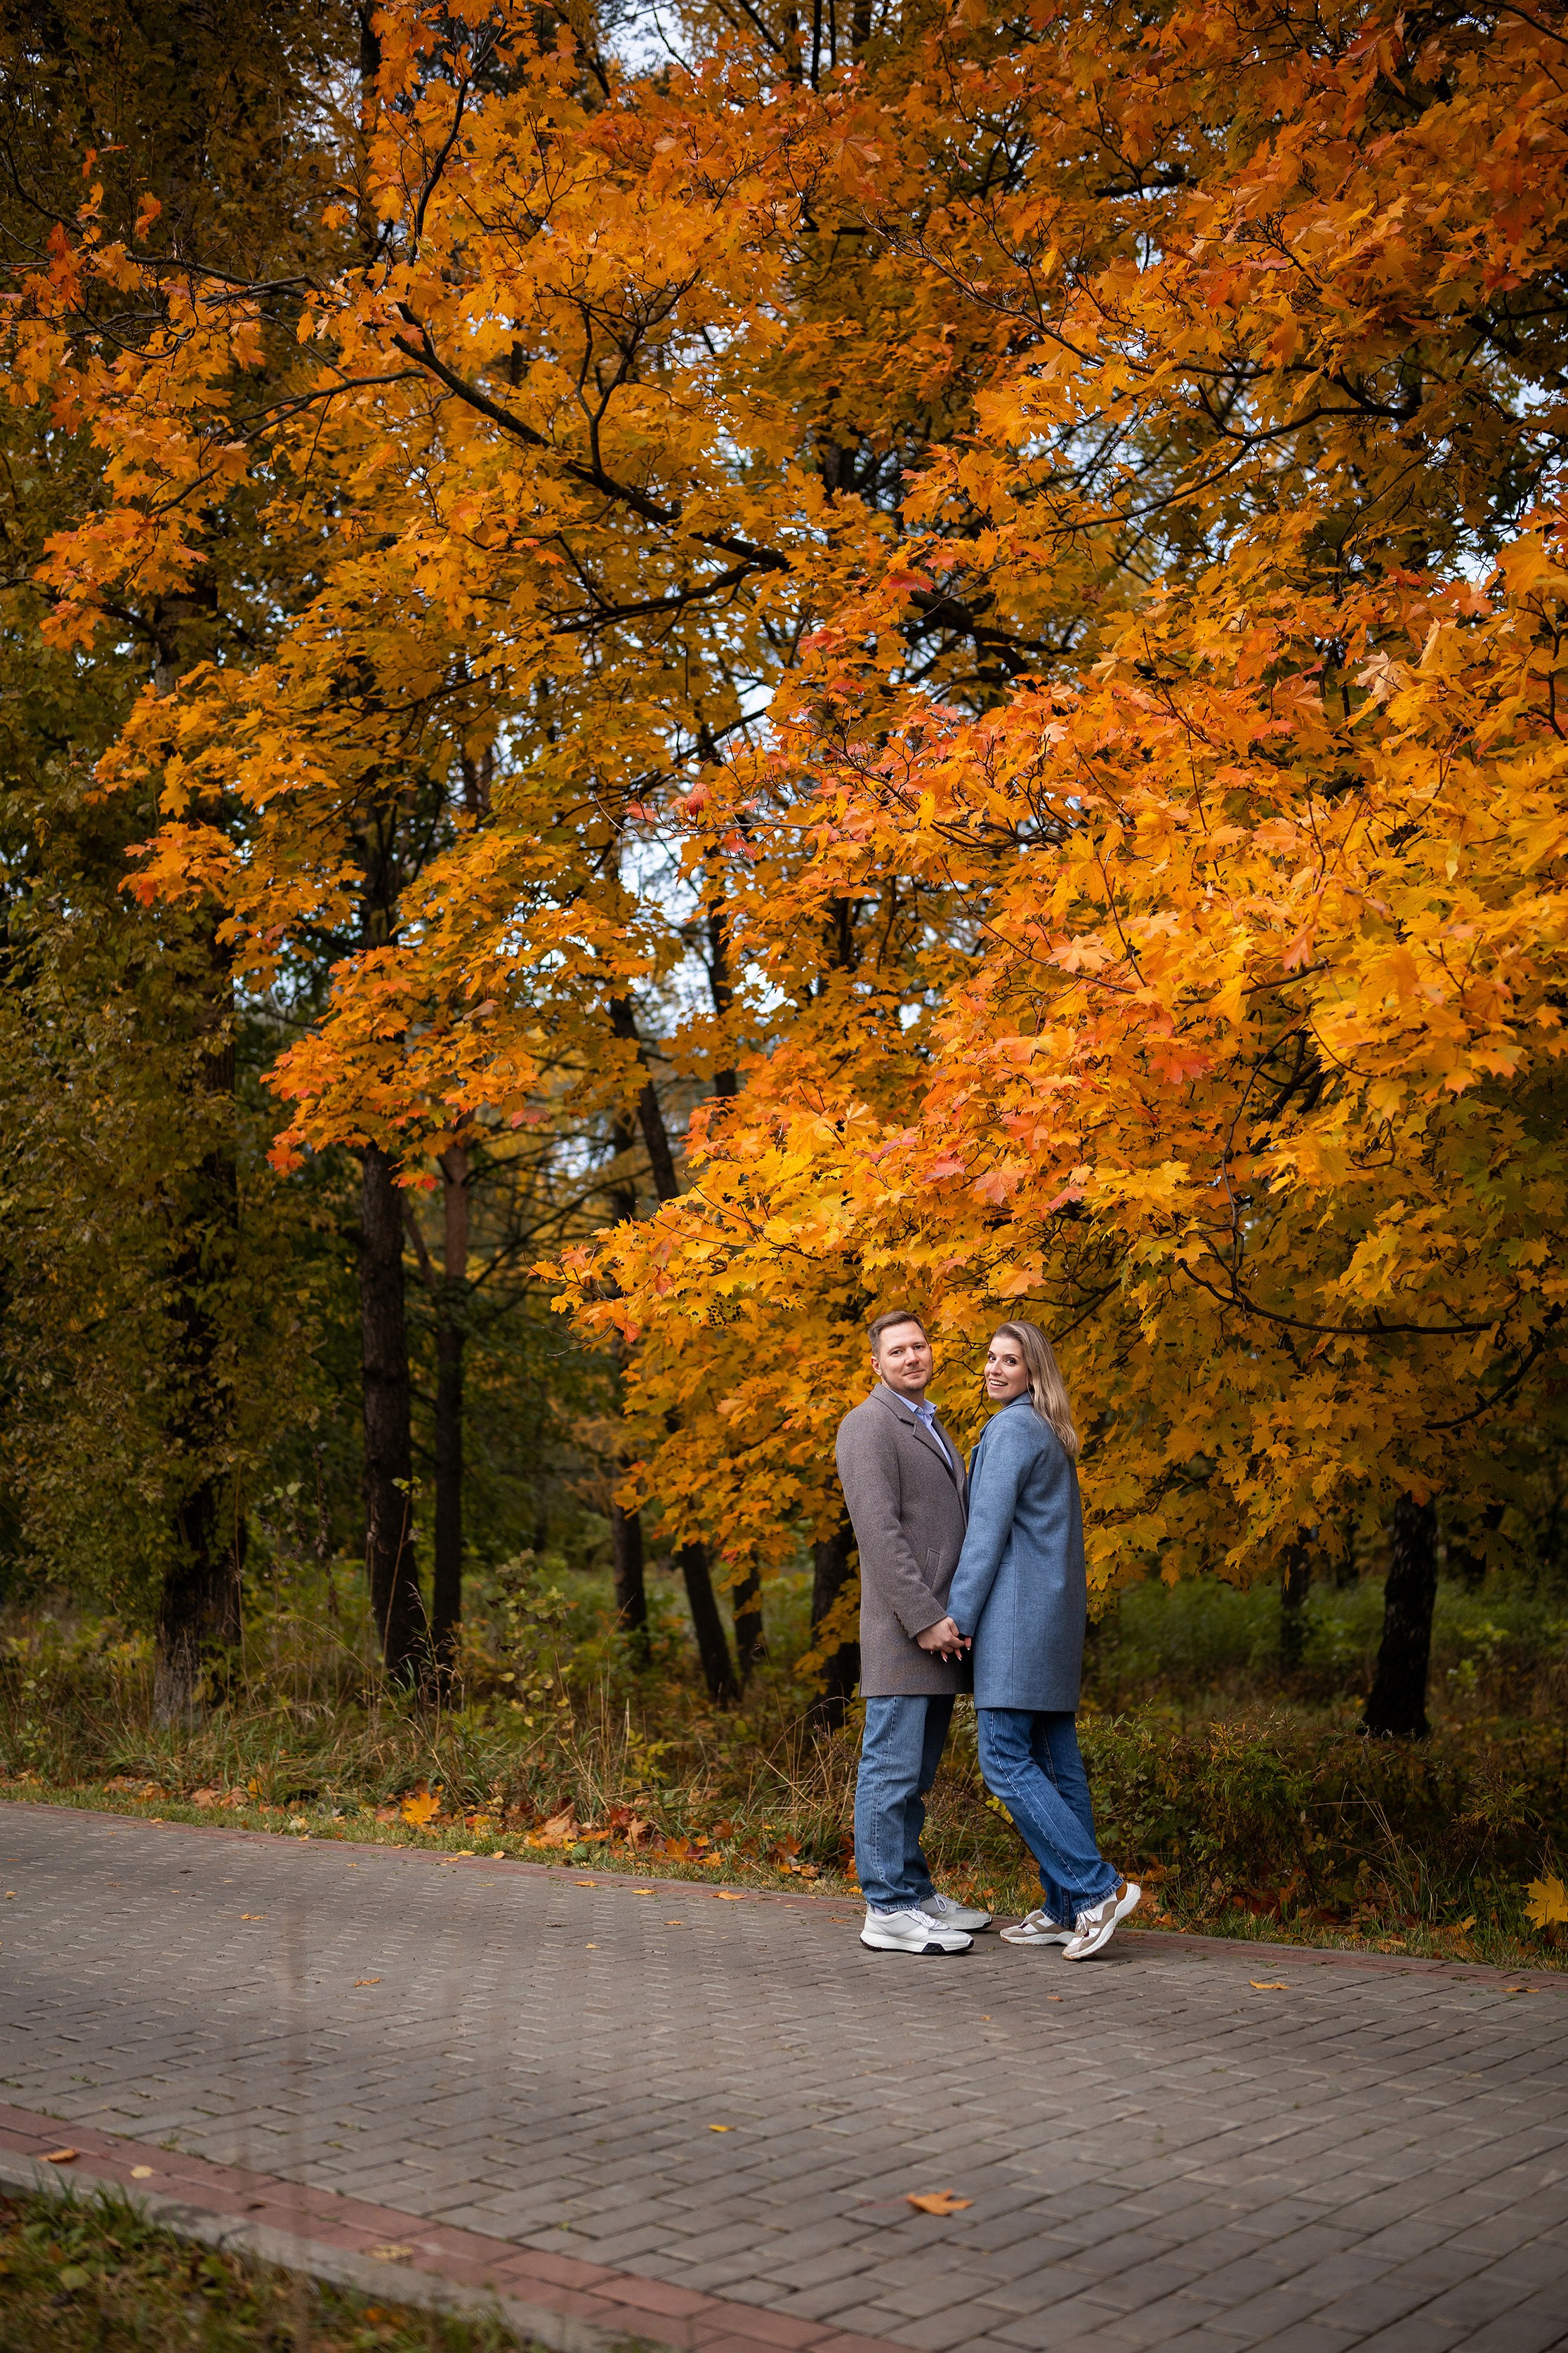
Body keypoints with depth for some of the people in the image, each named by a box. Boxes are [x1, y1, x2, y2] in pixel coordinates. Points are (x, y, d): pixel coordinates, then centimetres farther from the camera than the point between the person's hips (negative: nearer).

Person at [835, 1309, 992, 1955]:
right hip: (903, 1633, -9)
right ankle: (888, 1910, -3)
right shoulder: (868, 1426, -8)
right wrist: (925, 1618, -21)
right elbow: (879, 1533, -17)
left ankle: (915, 1893, 20)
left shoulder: (932, 1430, 22)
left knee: (914, 1774, 13)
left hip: (939, 1629, 9)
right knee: (892, 1768, -6)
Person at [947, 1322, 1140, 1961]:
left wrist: (957, 1616, -13)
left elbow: (988, 1530, -15)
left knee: (1005, 1759, -9)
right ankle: (1066, 1910, 10)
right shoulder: (1052, 1435, 18)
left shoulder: (1010, 1430, -11)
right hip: (1057, 1611, 10)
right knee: (1055, 1762, 8)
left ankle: (1098, 1887, -12)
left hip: (1017, 1611, -10)